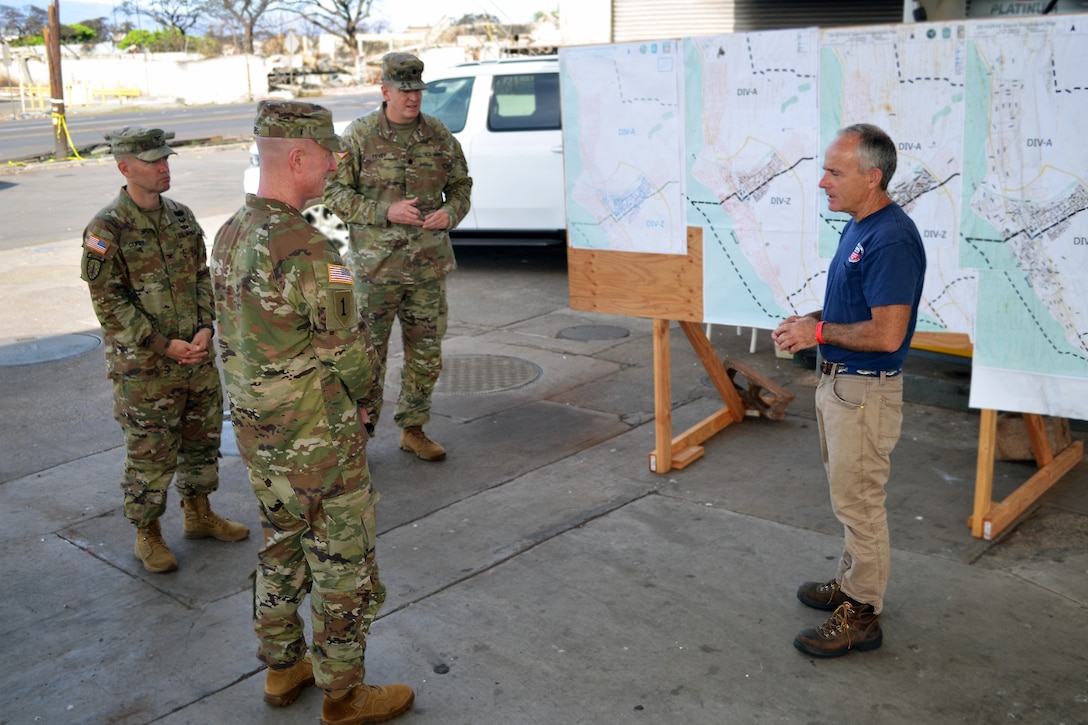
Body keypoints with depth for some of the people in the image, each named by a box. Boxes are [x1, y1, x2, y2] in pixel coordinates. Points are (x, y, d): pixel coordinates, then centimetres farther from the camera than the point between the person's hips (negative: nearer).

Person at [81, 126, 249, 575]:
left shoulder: (181, 217, 6)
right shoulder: (106, 230, -14)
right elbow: (109, 303, -15)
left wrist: (205, 328, -6)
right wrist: (163, 345, -17)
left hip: (197, 356, 6)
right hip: (144, 368, -6)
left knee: (202, 439, 18)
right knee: (150, 454, 4)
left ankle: (198, 513, 37)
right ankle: (147, 534, 22)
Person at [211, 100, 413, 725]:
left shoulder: (232, 235, 3)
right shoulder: (306, 249, -26)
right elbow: (350, 350, -19)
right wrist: (361, 398, 3)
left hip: (256, 429, 9)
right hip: (317, 439, -8)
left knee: (283, 549, 22)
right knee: (344, 563, 7)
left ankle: (284, 668, 38)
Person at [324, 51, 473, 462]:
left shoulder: (439, 136, 5)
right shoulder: (359, 136, -5)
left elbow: (461, 185, 15)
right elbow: (334, 194, -6)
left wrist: (451, 212, -7)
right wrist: (385, 211, -18)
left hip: (429, 266, 4)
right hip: (376, 266, -4)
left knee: (426, 357, 11)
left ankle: (413, 430, 28)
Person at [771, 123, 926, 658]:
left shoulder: (891, 239, -24)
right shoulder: (857, 228, 9)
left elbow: (887, 333, -28)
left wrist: (819, 332, -17)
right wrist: (811, 320, 4)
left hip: (865, 392, -10)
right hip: (838, 383, 10)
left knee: (859, 504, 1)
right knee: (849, 497, 22)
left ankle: (860, 616, 15)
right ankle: (851, 583, 38)